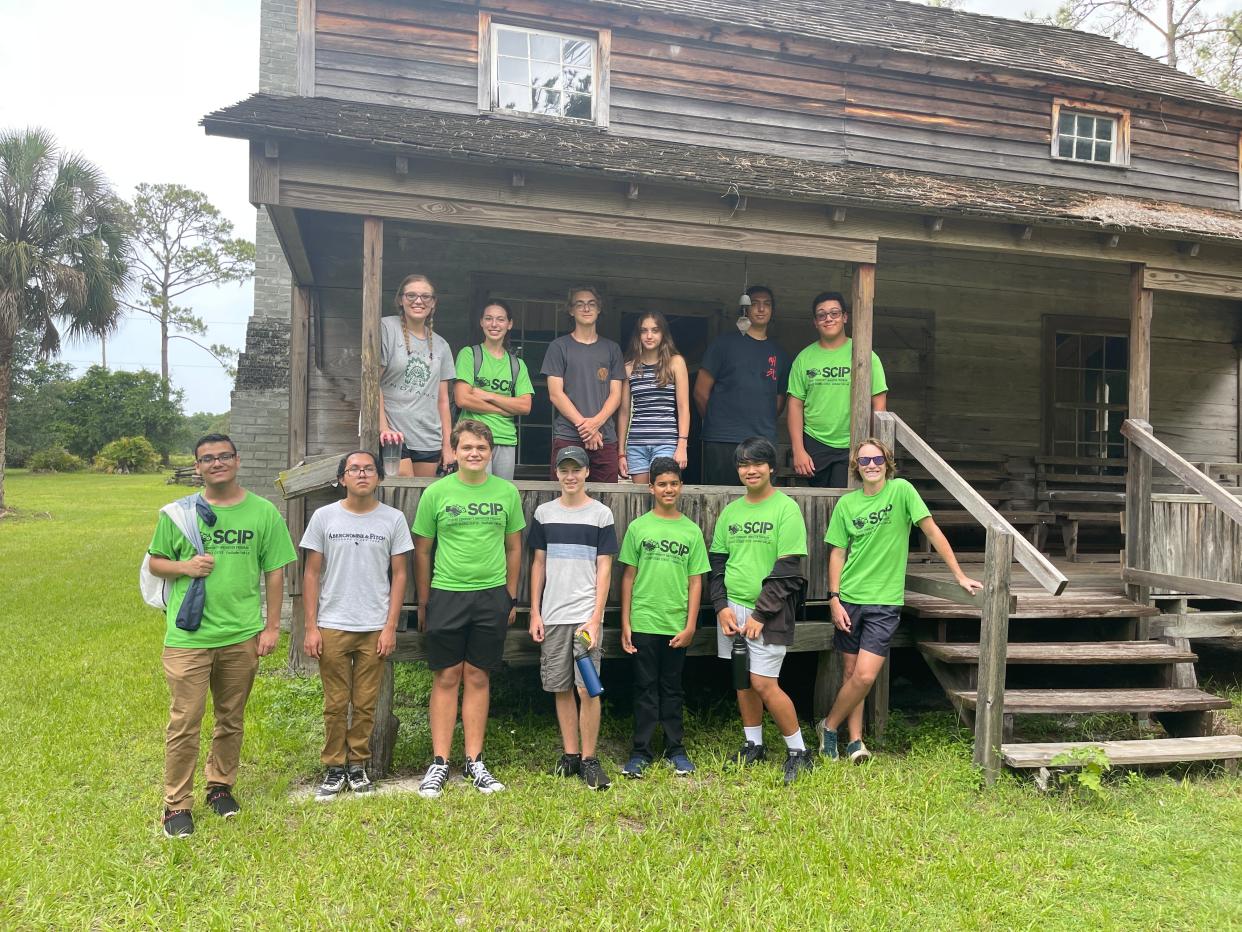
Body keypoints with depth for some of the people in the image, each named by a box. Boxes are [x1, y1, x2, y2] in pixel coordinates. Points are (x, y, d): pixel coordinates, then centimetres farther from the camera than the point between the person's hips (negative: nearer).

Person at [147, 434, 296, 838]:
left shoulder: (263, 512, 0)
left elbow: (274, 573, 3)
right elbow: (155, 562, 10)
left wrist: (271, 627, 0)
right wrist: (185, 567, -12)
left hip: (242, 636, 1)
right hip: (188, 637, -1)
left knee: (232, 719, 15)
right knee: (184, 722, 1)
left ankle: (221, 786, 33)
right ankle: (177, 804, 15)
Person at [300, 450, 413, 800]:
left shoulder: (393, 519, 2)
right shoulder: (324, 517, 2)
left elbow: (399, 576, 3)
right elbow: (311, 574, 4)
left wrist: (390, 627, -3)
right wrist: (310, 628, -1)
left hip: (374, 629, 0)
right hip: (332, 627, 0)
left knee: (365, 704, 6)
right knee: (335, 704, 6)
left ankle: (358, 765, 21)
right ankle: (334, 768, 19)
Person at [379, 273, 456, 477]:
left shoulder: (441, 346, 15)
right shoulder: (386, 328, 0)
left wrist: (448, 445, 10)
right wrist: (384, 428, -13)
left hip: (429, 440, 5)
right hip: (394, 435, -5)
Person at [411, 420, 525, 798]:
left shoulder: (506, 492, 3)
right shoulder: (436, 492, -1)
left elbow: (514, 548, 11)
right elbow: (421, 550, 4)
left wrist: (511, 598, 9)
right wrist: (423, 603, 3)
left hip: (491, 596, 1)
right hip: (446, 595, -1)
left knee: (478, 677, 8)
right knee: (446, 678, 3)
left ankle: (474, 761, 18)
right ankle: (440, 763, 13)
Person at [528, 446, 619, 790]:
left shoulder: (601, 515, 1)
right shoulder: (544, 513, 9)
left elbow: (604, 569, -2)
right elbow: (538, 564, 11)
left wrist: (595, 619, -9)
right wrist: (535, 613, 6)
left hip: (586, 614, -3)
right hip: (552, 615, 3)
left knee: (587, 688, -6)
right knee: (561, 688, 8)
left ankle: (589, 758, 6)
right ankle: (570, 754, 19)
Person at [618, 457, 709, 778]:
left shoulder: (691, 531, 3)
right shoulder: (638, 527, 1)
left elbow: (695, 581, 4)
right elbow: (628, 577, 3)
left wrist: (690, 625, -2)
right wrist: (625, 623, 0)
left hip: (676, 625, 1)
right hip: (643, 622, -1)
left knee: (672, 688, 12)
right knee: (645, 688, 5)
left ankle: (676, 749, 21)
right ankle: (641, 751, 14)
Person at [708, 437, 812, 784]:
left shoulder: (786, 508, -8)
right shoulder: (730, 511, 10)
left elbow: (788, 570, -12)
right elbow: (717, 561, 13)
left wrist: (761, 615, -14)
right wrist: (721, 607, 0)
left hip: (767, 612, -6)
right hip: (731, 609, 6)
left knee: (764, 684, -8)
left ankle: (798, 752, 9)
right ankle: (753, 746, 27)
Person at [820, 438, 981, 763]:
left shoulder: (901, 490, -5)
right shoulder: (847, 503, 3)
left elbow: (932, 531, -4)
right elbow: (838, 553, 5)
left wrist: (960, 575, -5)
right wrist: (834, 599, -3)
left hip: (885, 601, -2)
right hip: (849, 599, 3)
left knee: (865, 676, -9)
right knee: (851, 673, 7)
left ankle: (830, 726, 11)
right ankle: (855, 739, 20)